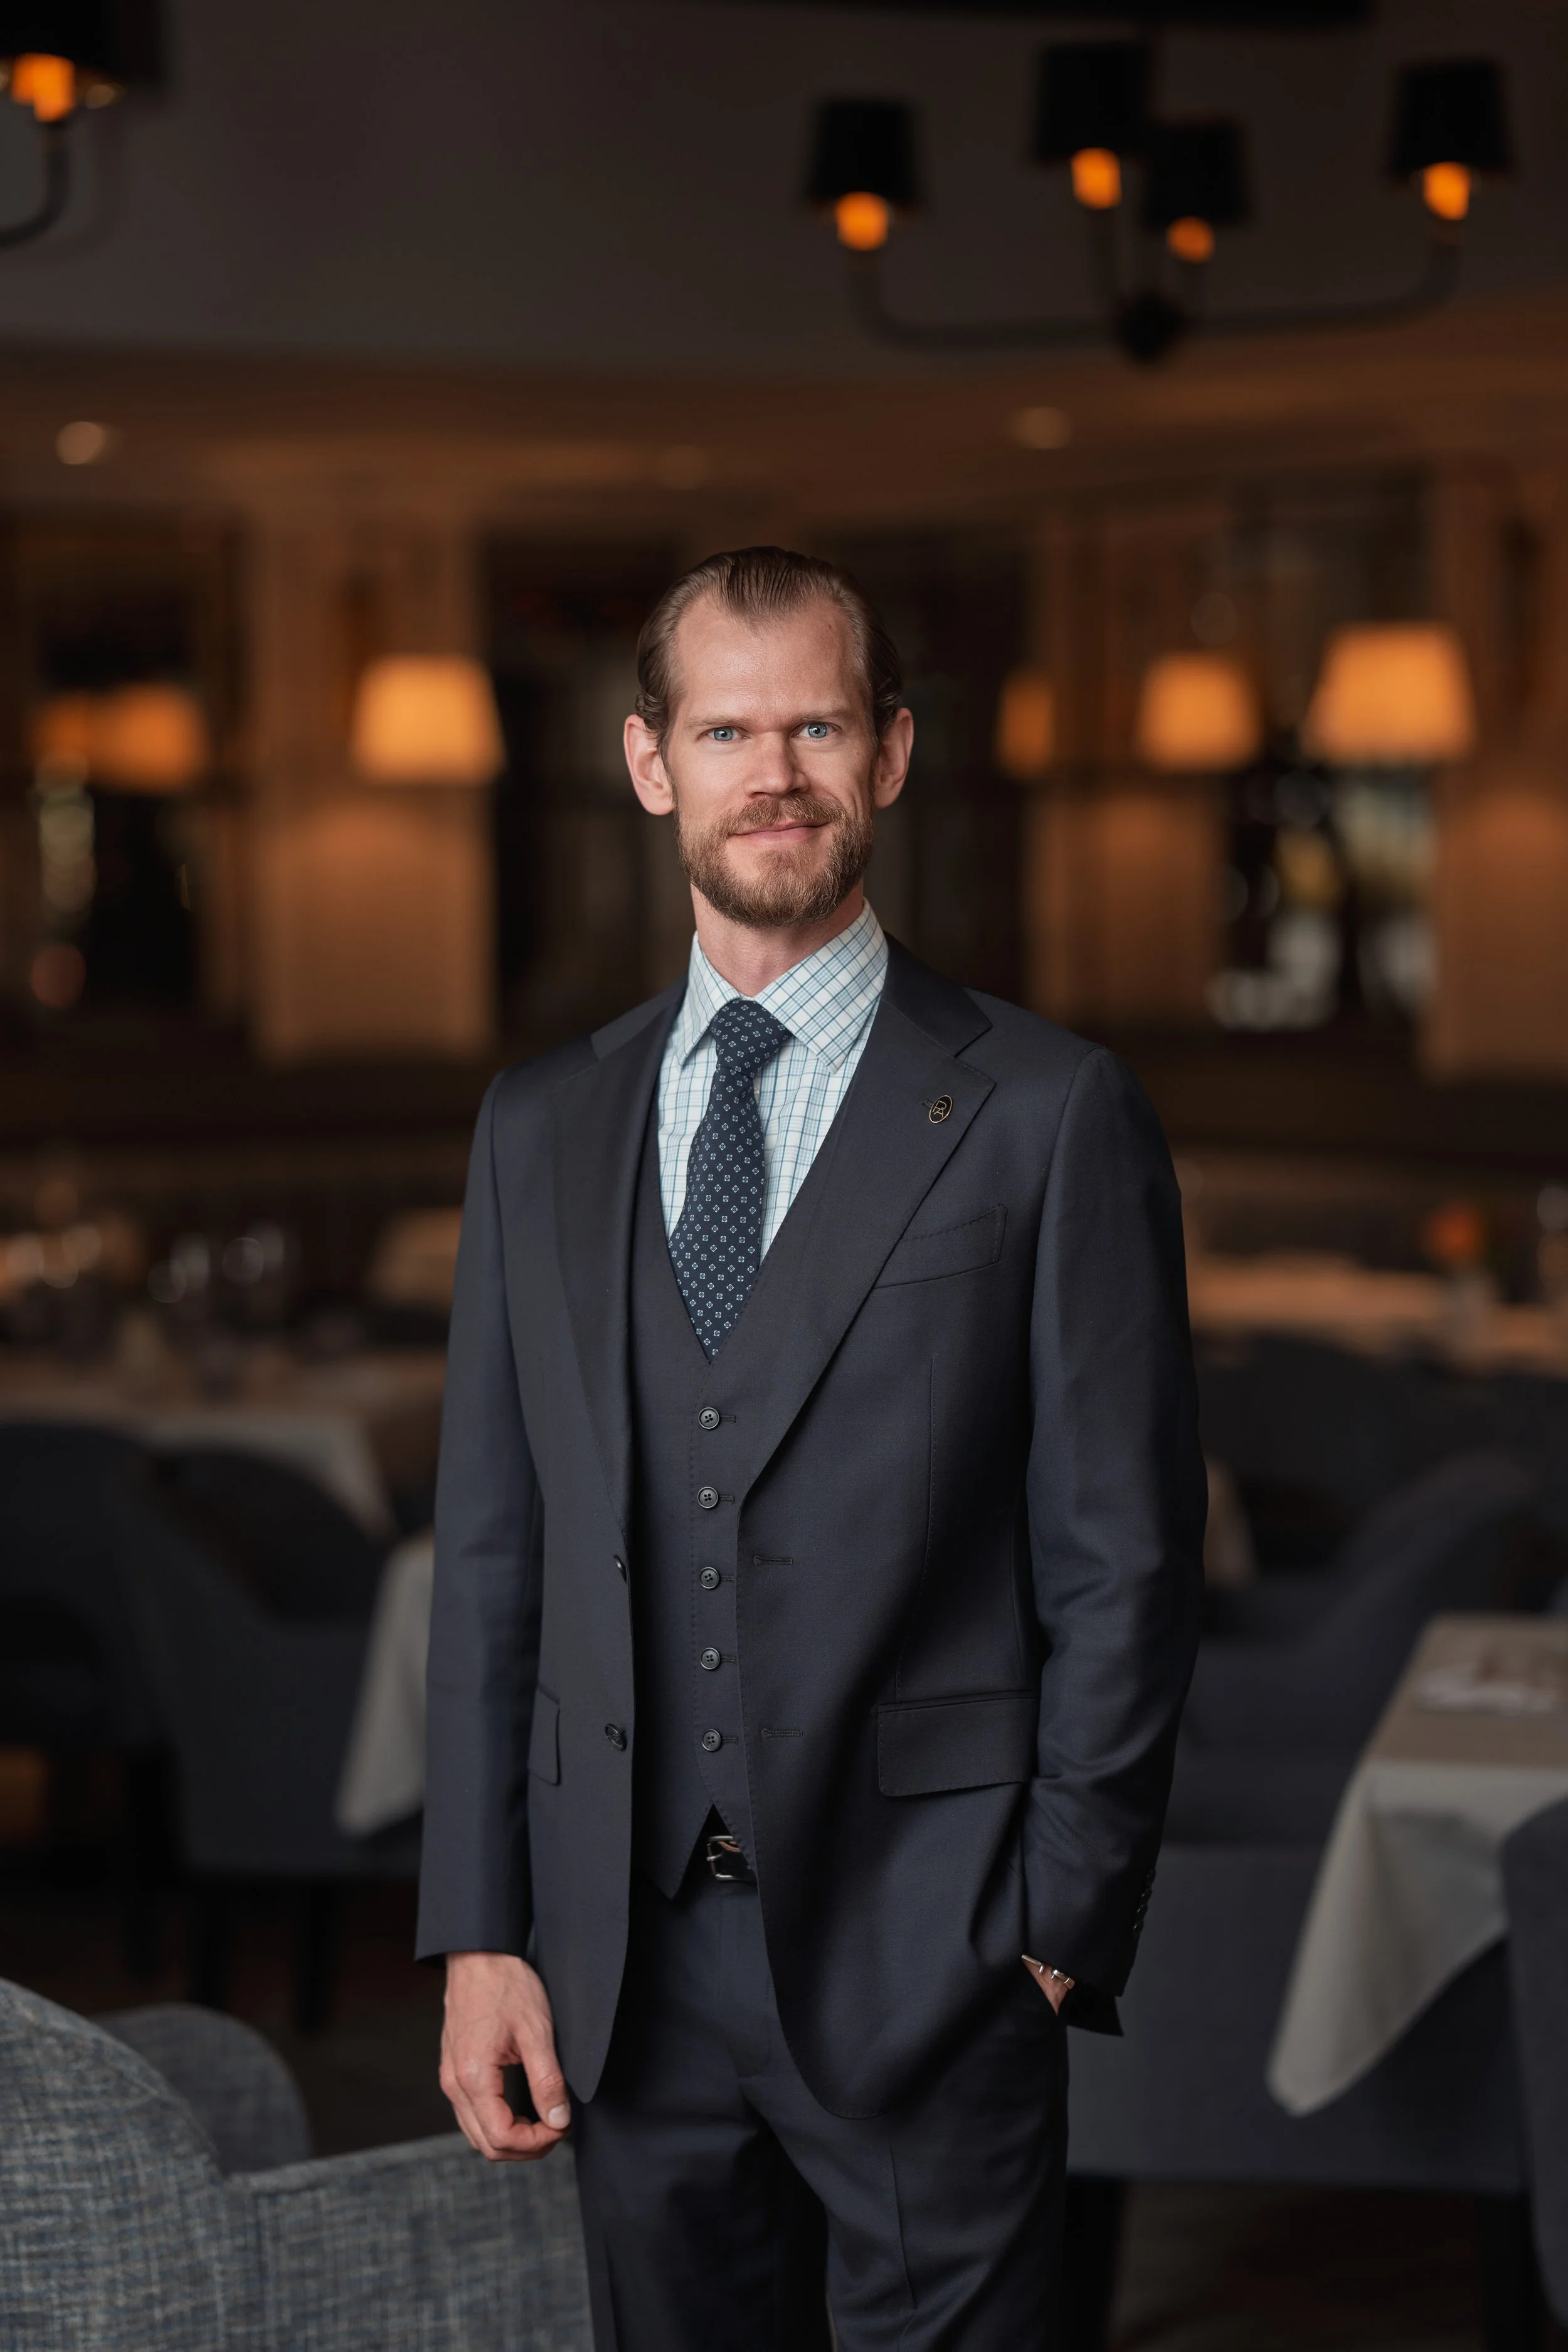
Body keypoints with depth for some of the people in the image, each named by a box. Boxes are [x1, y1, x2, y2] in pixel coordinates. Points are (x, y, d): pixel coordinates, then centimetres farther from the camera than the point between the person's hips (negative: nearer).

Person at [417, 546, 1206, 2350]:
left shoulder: (1050, 1117, -2)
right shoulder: (540, 1130, 10)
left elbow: (1123, 1562, -3)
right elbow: (491, 1556, 9)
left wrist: (1059, 1935, -7)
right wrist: (478, 1936, 3)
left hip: (924, 1953, -3)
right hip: (621, 1963, 4)